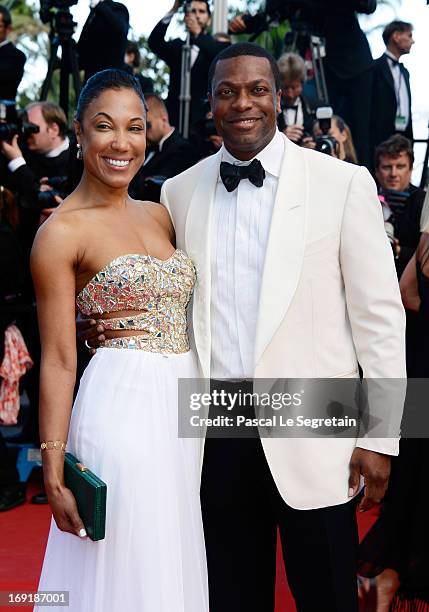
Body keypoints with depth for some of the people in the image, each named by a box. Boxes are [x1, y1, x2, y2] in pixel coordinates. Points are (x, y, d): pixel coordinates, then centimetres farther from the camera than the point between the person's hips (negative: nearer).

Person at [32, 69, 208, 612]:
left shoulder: (159, 215, 11)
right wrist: (53, 472, -14)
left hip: (184, 404, 7)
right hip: (121, 405, -6)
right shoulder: (62, 231, -9)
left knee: (175, 563, 16)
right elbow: (57, 361, -11)